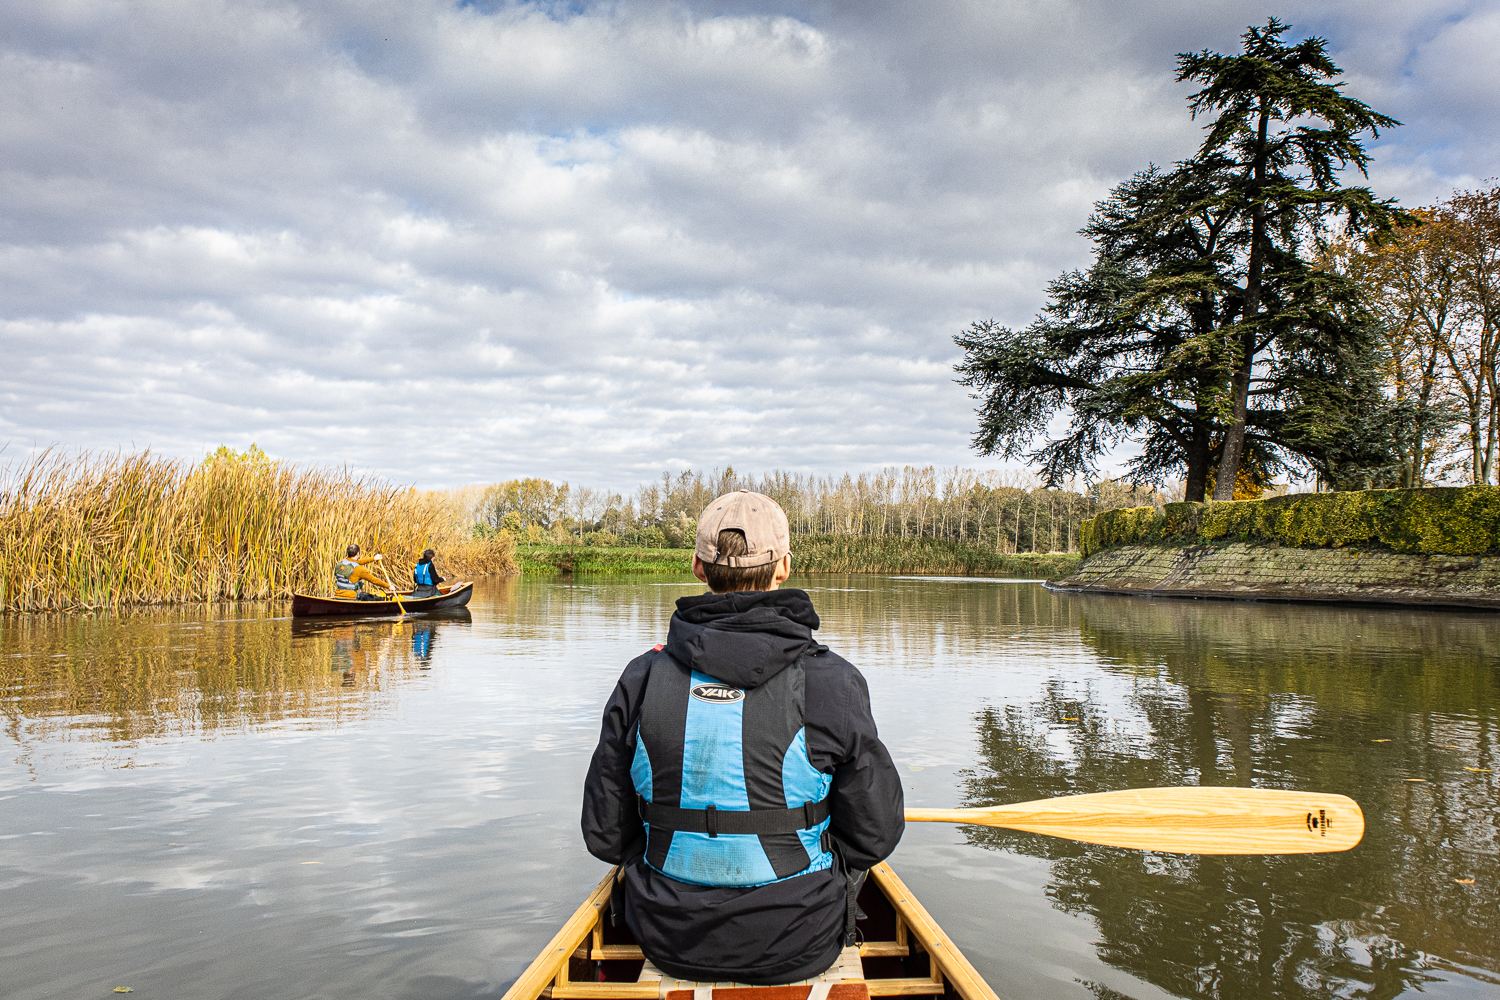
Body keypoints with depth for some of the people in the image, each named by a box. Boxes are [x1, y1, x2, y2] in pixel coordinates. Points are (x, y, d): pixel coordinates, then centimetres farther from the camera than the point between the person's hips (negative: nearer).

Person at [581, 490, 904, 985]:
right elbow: (875, 834, -9)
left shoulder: (641, 679, -11)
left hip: (671, 944, 2)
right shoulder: (831, 682, -17)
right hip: (799, 950, -2)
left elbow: (605, 835, -5)